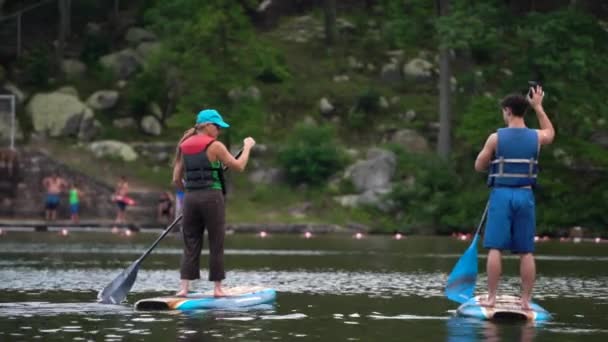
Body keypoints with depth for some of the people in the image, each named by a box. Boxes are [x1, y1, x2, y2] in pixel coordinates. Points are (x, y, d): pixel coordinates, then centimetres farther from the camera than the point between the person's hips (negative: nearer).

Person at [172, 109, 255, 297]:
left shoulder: (185, 147, 9)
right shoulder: (215, 146, -7)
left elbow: (177, 179, 10)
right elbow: (238, 166, -1)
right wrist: (247, 147, 13)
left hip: (190, 199, 5)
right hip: (212, 197, -5)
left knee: (190, 244, 7)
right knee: (216, 245, 4)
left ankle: (184, 287, -2)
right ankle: (217, 288, 7)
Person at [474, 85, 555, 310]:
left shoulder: (496, 138, -5)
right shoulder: (536, 137, 4)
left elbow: (479, 166, 4)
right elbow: (550, 133, 30)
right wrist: (538, 107, 34)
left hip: (501, 194, -3)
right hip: (525, 195, 3)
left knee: (495, 248, -2)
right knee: (526, 252, 4)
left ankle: (491, 297, -5)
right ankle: (526, 300, 4)